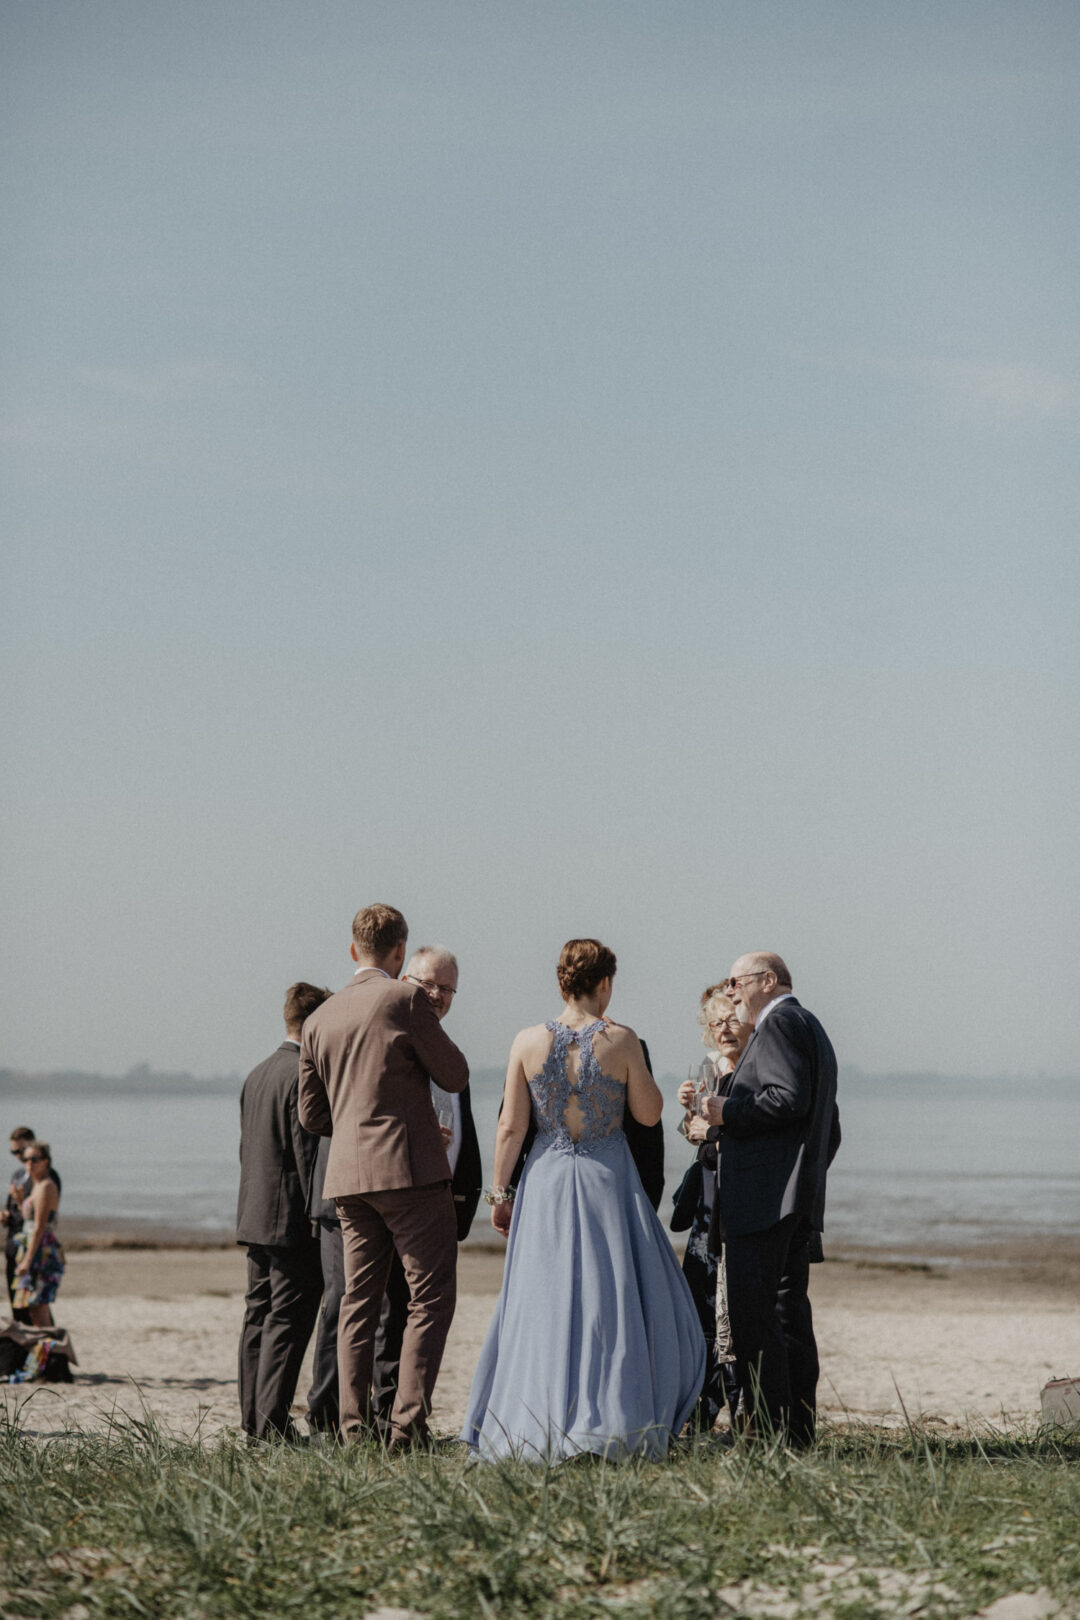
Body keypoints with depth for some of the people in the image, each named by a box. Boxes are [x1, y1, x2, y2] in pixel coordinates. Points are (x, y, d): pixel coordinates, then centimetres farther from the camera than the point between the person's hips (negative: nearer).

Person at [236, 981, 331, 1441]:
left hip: (255, 1216, 9)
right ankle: (271, 1425, -10)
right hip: (293, 1221, -9)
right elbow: (308, 1153, -18)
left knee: (259, 1315, 11)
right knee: (288, 1321, -8)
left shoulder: (257, 1075, 15)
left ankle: (252, 1421, 13)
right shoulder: (303, 1076, -15)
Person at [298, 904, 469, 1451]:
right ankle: (407, 1426, -12)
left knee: (359, 1301, 9)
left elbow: (312, 1114, 16)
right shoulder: (405, 999, -7)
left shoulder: (319, 1020, 12)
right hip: (410, 1169, -6)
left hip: (348, 1176, 6)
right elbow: (455, 1076, -1)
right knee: (431, 1299, -3)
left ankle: (354, 1428, 6)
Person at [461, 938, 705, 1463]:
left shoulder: (528, 1042, -4)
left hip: (547, 1183, 2)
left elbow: (510, 1127, -2)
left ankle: (537, 1430, 7)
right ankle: (613, 1423, 4)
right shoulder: (621, 1041, -8)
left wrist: (500, 1192, 7)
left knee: (544, 1304, 7)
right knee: (614, 1302, 6)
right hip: (608, 1183, -2)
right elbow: (649, 1113, 1)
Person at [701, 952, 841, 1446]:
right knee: (789, 1314, 10)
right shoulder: (811, 1028, 25)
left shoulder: (779, 1023, -7)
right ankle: (799, 1432, 9)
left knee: (753, 1317, -11)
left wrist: (729, 1113, -11)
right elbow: (830, 1132, 27)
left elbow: (789, 1098, -22)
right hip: (801, 1204, 11)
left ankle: (771, 1433, -14)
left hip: (763, 1200, -11)